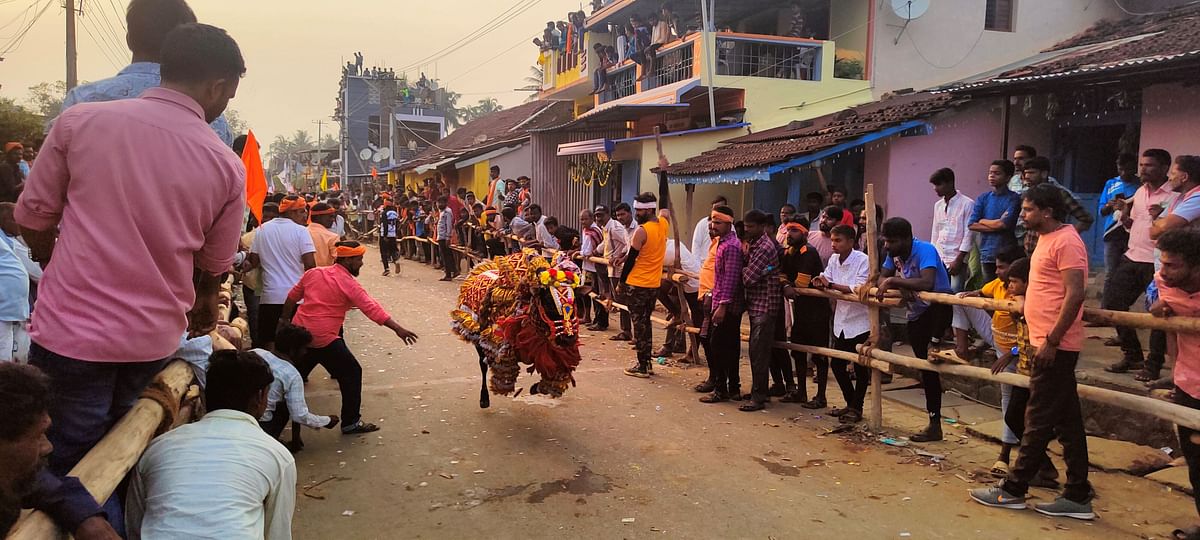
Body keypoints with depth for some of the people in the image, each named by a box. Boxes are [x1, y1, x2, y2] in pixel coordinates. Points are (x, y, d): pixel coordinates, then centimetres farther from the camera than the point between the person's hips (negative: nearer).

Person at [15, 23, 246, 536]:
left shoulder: (80, 121, -7)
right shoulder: (228, 167, -3)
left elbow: (31, 221, 3)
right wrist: (202, 306, 32)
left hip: (72, 330, -2)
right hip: (155, 338, 3)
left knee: (67, 470, 12)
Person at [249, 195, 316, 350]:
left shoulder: (262, 230, 6)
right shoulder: (300, 231, -7)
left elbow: (254, 261, 6)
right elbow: (310, 264, -13)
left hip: (270, 296, 3)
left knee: (267, 343, 9)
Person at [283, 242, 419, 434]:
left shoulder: (313, 273, 8)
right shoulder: (349, 284, -10)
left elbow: (292, 297, 15)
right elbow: (372, 309, -19)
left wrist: (284, 322, 28)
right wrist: (397, 328, -22)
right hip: (323, 339, -7)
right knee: (352, 374, 5)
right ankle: (351, 423, 9)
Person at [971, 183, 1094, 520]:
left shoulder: (1066, 241, -15)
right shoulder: (1047, 239, 15)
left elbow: (1075, 294, -22)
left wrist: (1051, 340, -22)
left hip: (1055, 346, -10)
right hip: (1049, 344, 10)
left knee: (1039, 422, 0)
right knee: (1067, 421, 12)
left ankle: (1013, 490, 9)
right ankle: (1077, 497, 18)